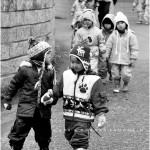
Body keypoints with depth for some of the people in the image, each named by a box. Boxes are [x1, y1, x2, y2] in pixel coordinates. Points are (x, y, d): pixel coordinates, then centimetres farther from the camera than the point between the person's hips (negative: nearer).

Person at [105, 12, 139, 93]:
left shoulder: (131, 35, -7)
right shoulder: (113, 35, 0)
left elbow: (134, 48, -5)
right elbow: (108, 46, 5)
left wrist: (133, 59, -7)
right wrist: (106, 56, 3)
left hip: (126, 60, -2)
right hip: (115, 59, 2)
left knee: (125, 74, -3)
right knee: (115, 74, 9)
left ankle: (126, 84, 27)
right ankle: (117, 86, 31)